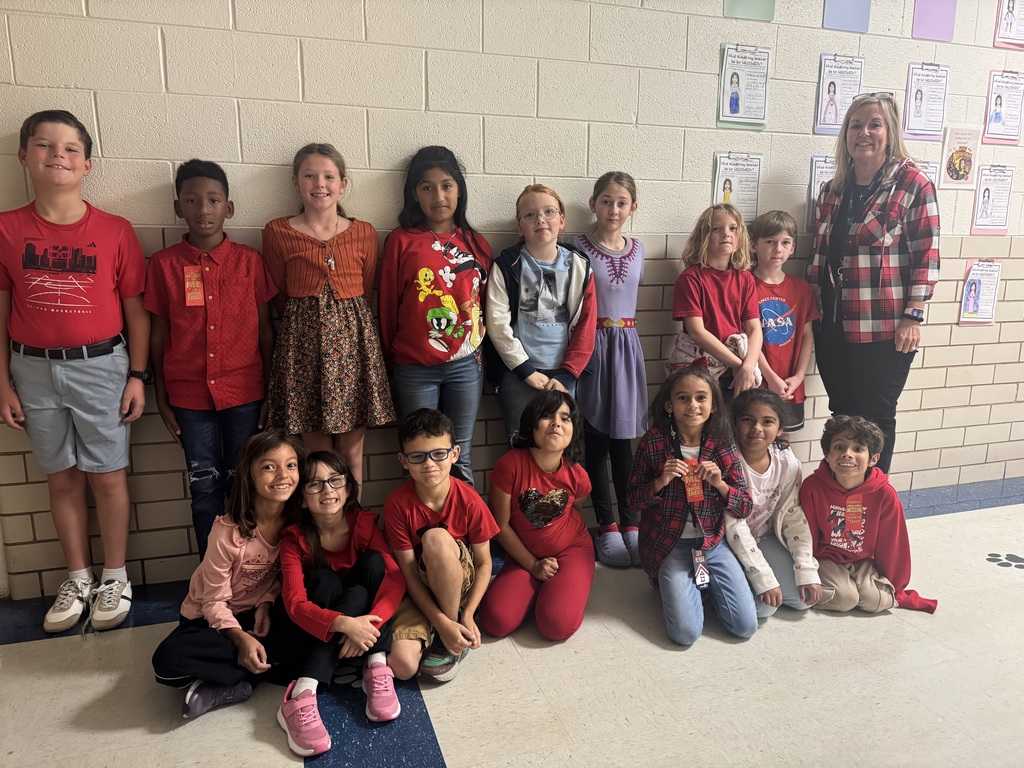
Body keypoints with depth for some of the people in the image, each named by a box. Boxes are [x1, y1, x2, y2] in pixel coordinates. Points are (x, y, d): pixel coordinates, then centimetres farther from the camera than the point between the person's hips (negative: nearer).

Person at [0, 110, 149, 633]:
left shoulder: (115, 231, -4)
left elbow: (136, 310, -1)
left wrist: (137, 376, -3)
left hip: (101, 366, -2)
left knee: (107, 475, 5)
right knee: (62, 477, 12)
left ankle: (114, 577, 22)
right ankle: (78, 577, 28)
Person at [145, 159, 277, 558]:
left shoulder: (250, 260, 0)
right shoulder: (164, 264, 1)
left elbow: (265, 329, 3)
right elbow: (159, 335, 5)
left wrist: (271, 392, 1)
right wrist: (161, 398, 5)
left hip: (244, 393, 0)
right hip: (189, 396, 1)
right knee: (205, 489, 8)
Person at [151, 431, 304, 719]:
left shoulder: (296, 522, -12)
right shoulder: (228, 532, -23)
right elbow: (214, 601, -15)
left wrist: (266, 603, -15)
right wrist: (241, 638, -29)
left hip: (261, 614, 3)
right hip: (213, 619, -2)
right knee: (169, 660, -32)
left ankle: (226, 687, -16)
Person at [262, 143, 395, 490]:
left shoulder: (364, 234, 7)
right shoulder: (278, 233, 3)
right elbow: (279, 297, 8)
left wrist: (344, 318, 8)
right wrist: (312, 320, 6)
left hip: (354, 338, 1)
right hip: (303, 341, -1)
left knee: (352, 452, 5)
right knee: (317, 452, 3)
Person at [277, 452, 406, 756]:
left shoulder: (364, 523, -12)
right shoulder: (294, 539, -15)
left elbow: (395, 577, -21)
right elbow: (295, 603, -25)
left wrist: (369, 623, -38)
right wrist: (344, 623, -42)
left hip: (362, 618, 2)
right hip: (315, 632, -1)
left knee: (373, 562, -24)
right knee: (346, 590, -31)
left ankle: (377, 667, -26)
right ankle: (302, 694, -37)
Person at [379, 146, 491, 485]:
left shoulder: (475, 243, 7)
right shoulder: (400, 241, 0)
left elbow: (486, 301, 12)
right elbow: (387, 303, 4)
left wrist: (479, 345, 10)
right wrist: (390, 357, 10)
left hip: (466, 364, 2)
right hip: (415, 368, -1)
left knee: (460, 457, 10)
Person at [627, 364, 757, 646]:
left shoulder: (723, 446, -5)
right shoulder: (653, 443, -11)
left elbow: (745, 507, -1)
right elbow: (634, 500, -3)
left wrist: (719, 483, -20)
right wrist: (661, 482, -22)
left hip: (713, 542, 3)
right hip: (669, 545, -2)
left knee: (745, 626, -5)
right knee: (686, 632, -13)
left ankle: (703, 581, 21)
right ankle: (669, 583, 17)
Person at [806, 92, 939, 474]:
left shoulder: (913, 184, -6)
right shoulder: (833, 189, 10)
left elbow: (927, 255, -8)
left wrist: (913, 316, -13)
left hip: (884, 329, -5)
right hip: (832, 326, 5)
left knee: (875, 419, 6)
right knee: (842, 414, 14)